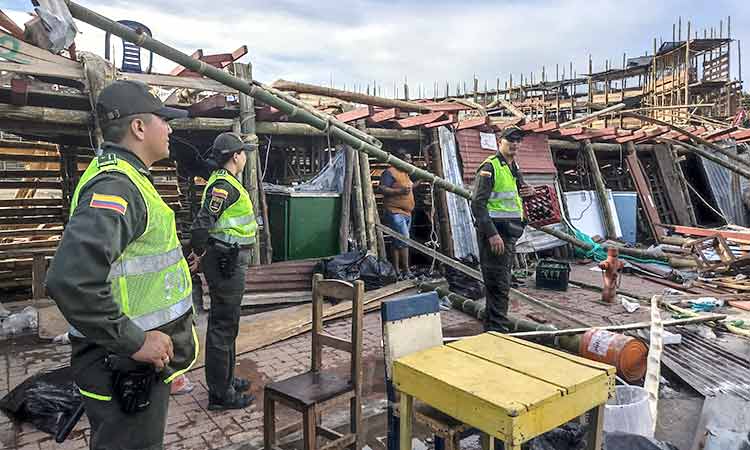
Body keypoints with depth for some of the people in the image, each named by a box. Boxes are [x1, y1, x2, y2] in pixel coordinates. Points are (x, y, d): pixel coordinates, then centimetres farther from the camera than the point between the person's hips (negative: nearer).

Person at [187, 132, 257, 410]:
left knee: (225, 323, 19)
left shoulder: (225, 181, 16)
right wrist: (199, 255, -13)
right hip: (226, 262, -11)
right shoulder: (223, 185, -17)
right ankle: (220, 394, 7)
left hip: (230, 262, 11)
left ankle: (225, 379, 33)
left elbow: (207, 222, 21)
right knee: (223, 326, -3)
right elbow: (201, 224, -25)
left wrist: (202, 255, 22)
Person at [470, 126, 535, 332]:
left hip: (510, 232, 10)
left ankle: (492, 326, 28)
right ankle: (496, 329, 1)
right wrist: (492, 234, -26)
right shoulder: (490, 166, -12)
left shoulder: (514, 167, 16)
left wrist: (528, 191, 8)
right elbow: (478, 203, -20)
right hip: (494, 232, -10)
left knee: (503, 281, 16)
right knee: (498, 284, -7)